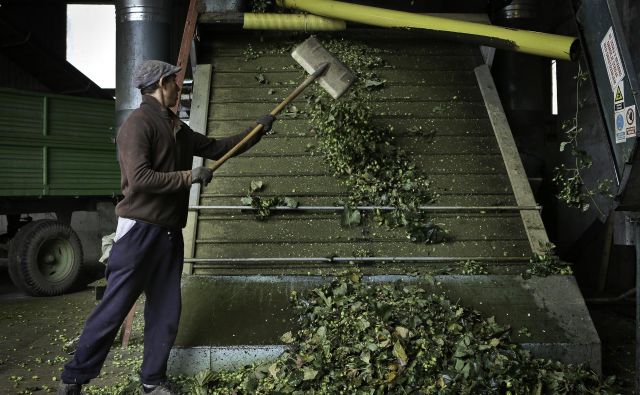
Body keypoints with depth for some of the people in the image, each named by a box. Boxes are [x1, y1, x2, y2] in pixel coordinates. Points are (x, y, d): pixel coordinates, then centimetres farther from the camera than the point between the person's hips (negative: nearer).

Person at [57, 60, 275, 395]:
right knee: (113, 310, -1)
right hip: (140, 230, -8)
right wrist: (190, 176, -16)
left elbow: (218, 147, 22)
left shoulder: (178, 129, 14)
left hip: (170, 233, 8)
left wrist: (258, 129, 19)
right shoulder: (138, 123, -12)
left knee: (166, 312, 11)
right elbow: (139, 179, -22)